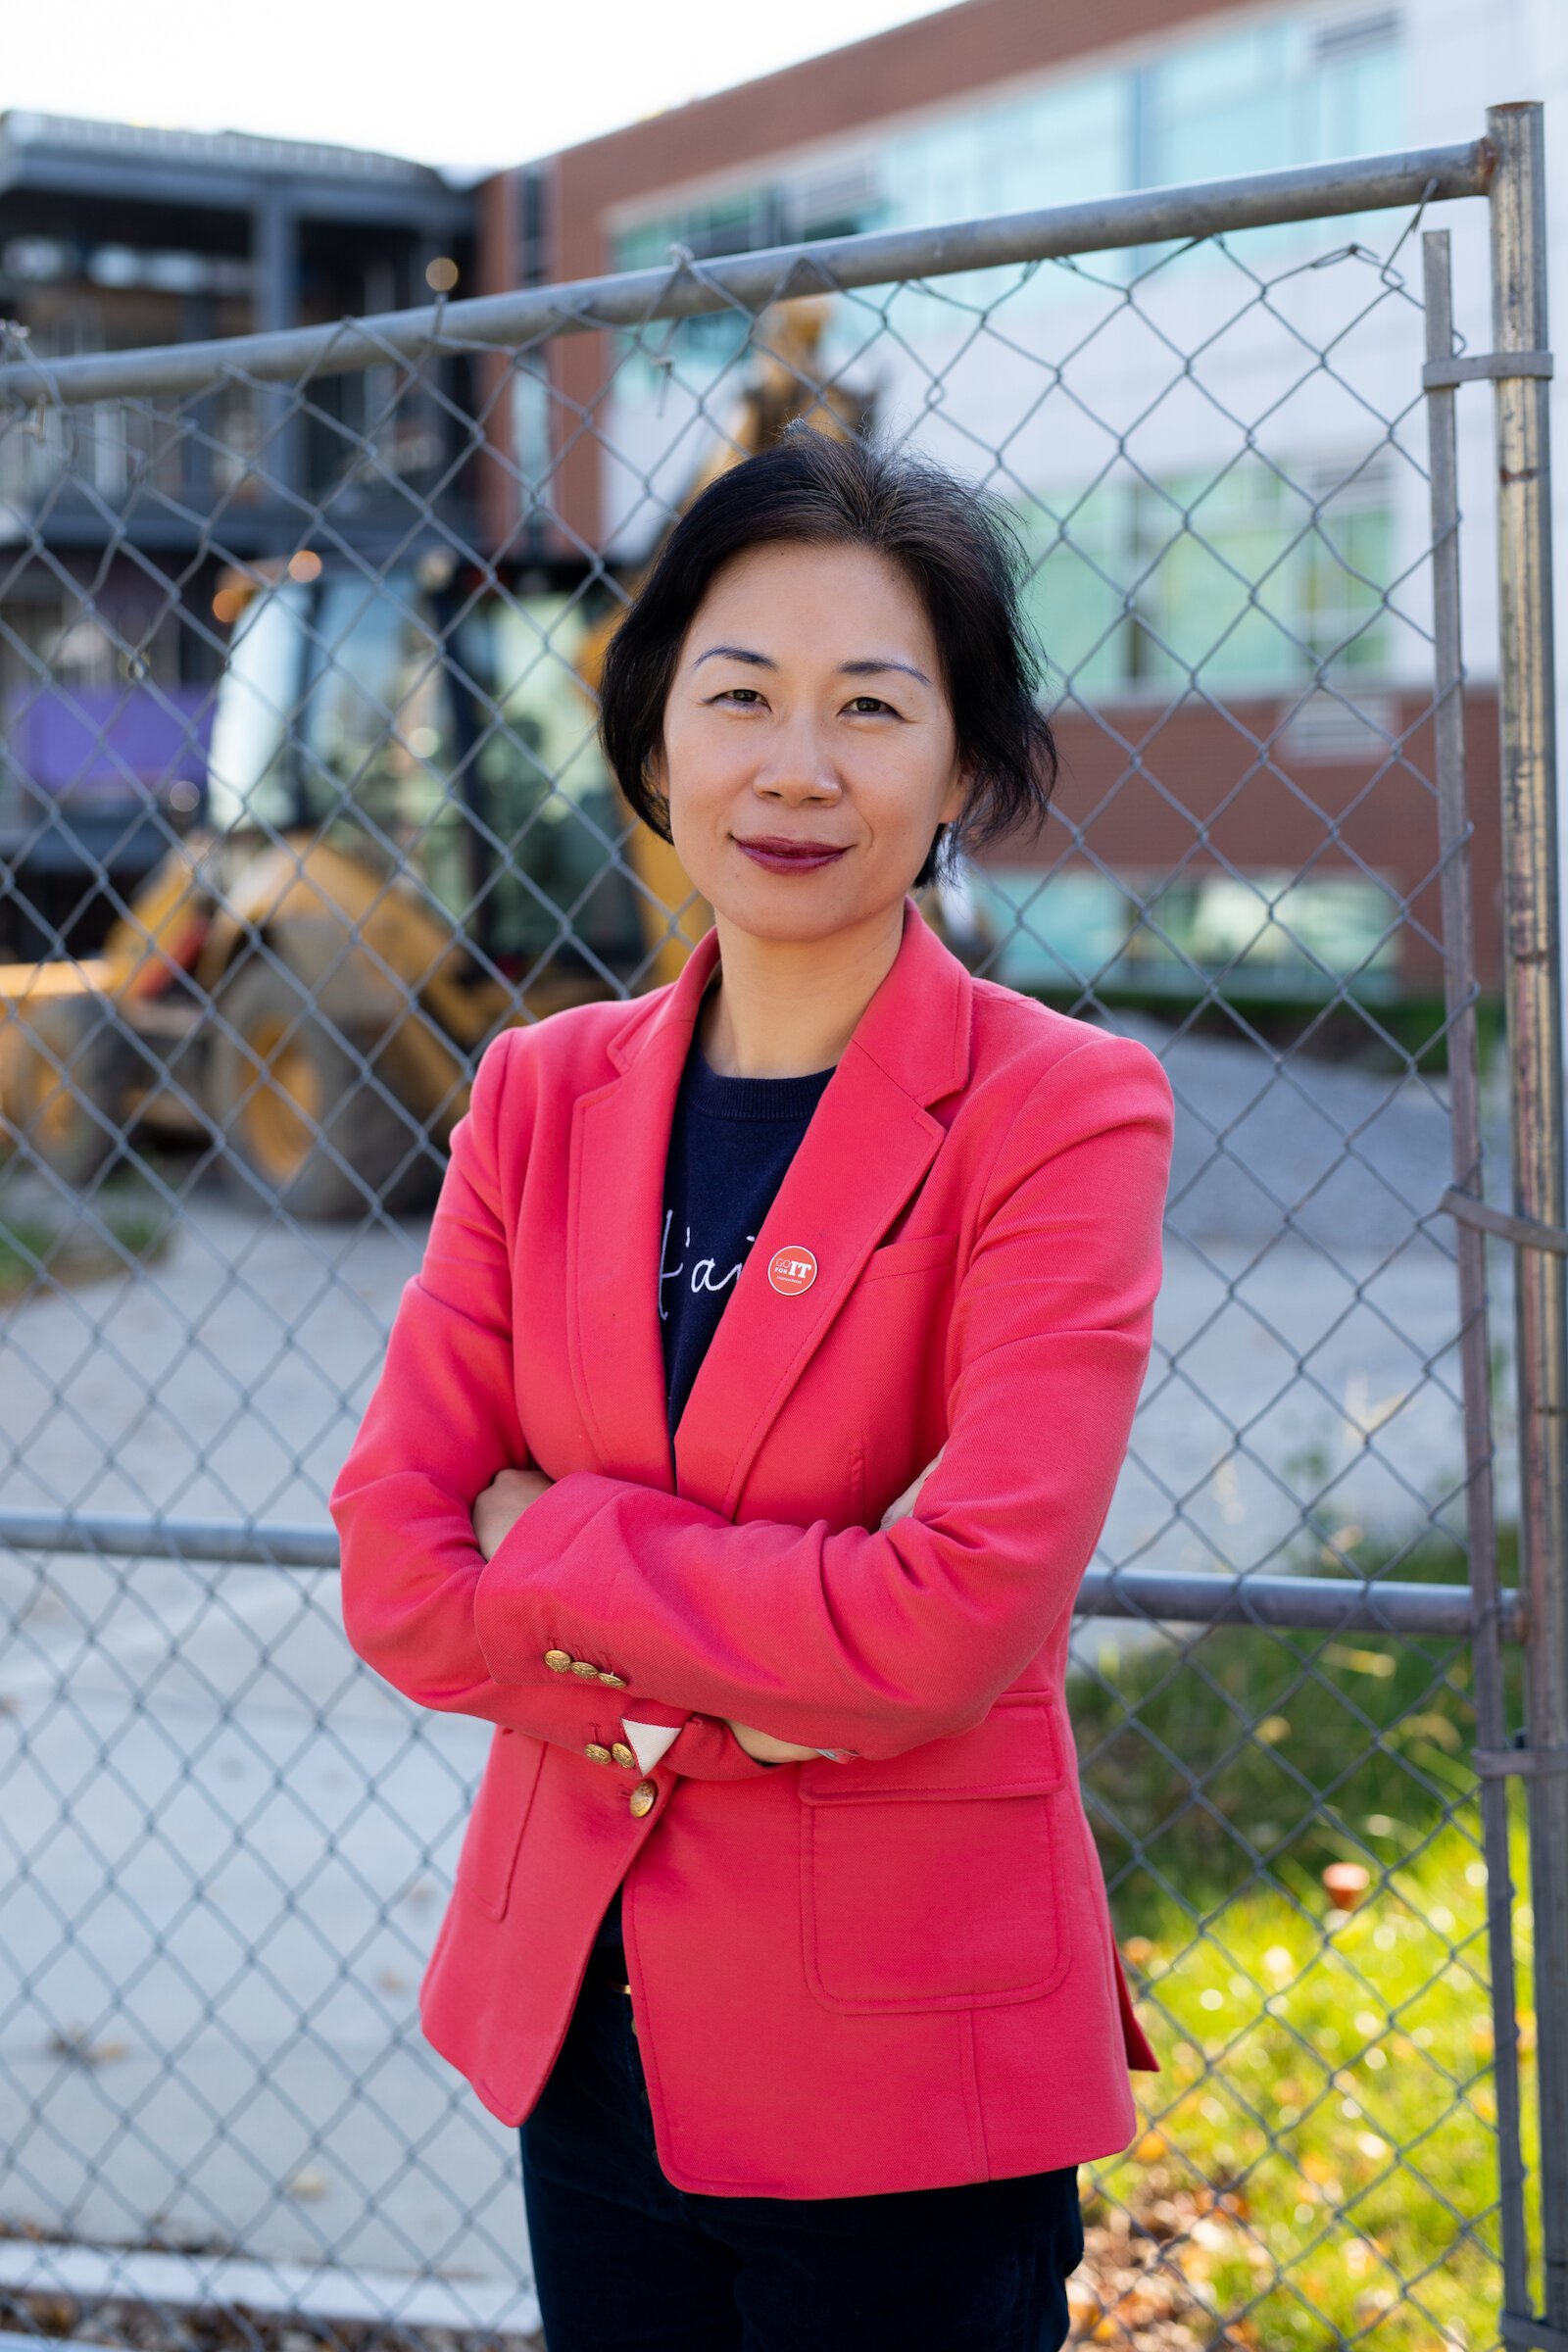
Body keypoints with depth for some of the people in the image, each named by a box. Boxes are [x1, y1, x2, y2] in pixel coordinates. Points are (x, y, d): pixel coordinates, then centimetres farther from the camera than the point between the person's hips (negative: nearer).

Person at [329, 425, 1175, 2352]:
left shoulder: (1066, 1111, -12)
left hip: (899, 2059, -4)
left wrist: (556, 1545, -12)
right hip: (583, 2023, 4)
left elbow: (957, 1625, -21)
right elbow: (394, 1565, -3)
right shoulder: (543, 1094, 3)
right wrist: (737, 1686, -16)